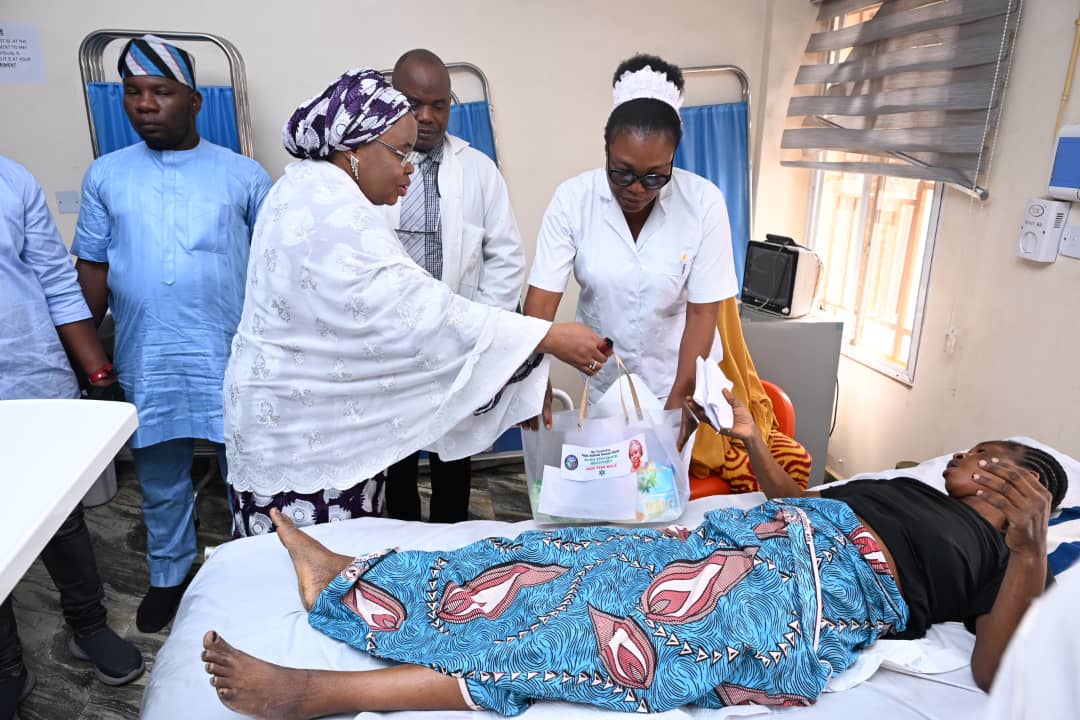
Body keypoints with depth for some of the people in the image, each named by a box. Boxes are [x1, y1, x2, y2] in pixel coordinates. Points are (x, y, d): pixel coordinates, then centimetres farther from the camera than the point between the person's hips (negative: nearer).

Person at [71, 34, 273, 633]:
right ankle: (168, 577, 38)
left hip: (234, 359, -2)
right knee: (160, 482, 17)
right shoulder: (105, 175, 7)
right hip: (147, 363, 2)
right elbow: (91, 270, 9)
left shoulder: (243, 174, 1)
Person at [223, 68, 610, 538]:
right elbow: (422, 312, -27)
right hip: (303, 426, -10)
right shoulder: (334, 215, -23)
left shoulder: (309, 190, 11)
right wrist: (549, 337, -25)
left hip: (304, 409, 10)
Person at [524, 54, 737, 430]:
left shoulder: (703, 202, -19)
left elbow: (703, 314, -17)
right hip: (602, 376, 1)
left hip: (678, 373, 0)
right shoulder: (572, 198, -18)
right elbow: (542, 299, -21)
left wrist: (678, 402, -19)